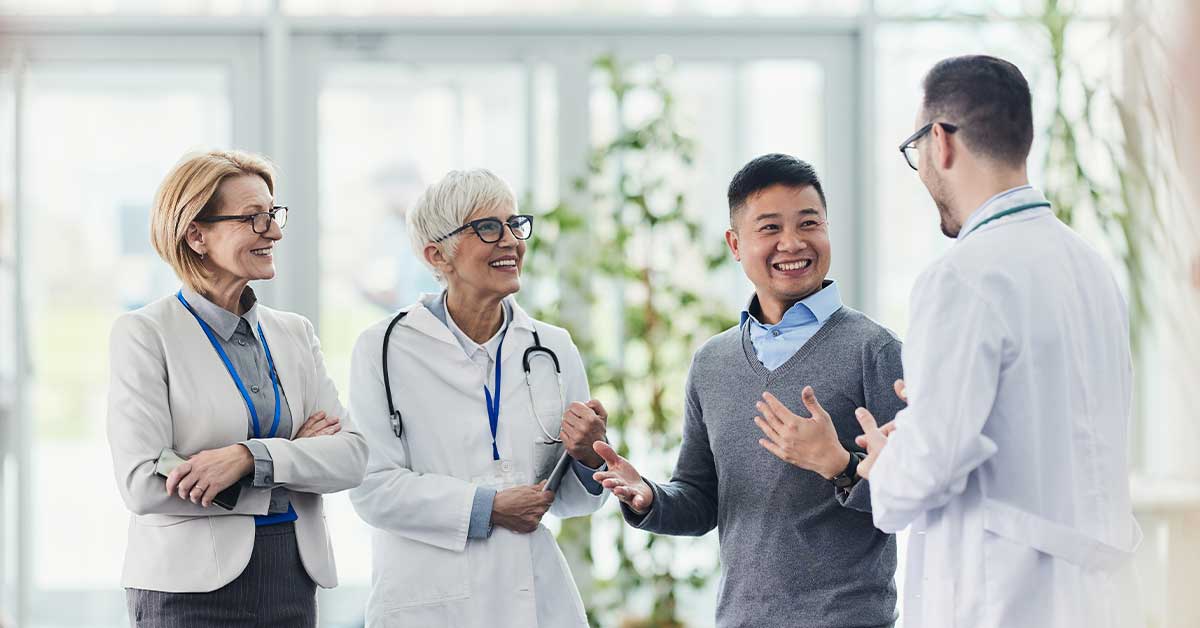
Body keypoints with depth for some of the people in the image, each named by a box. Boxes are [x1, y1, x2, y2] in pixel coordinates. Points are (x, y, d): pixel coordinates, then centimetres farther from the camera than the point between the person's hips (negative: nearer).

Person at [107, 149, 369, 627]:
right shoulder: (144, 334, -5)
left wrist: (251, 457, -19)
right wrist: (290, 456, -11)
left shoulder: (294, 333, 9)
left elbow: (351, 455, -2)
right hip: (192, 586, -4)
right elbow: (142, 484, -15)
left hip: (293, 579, 4)